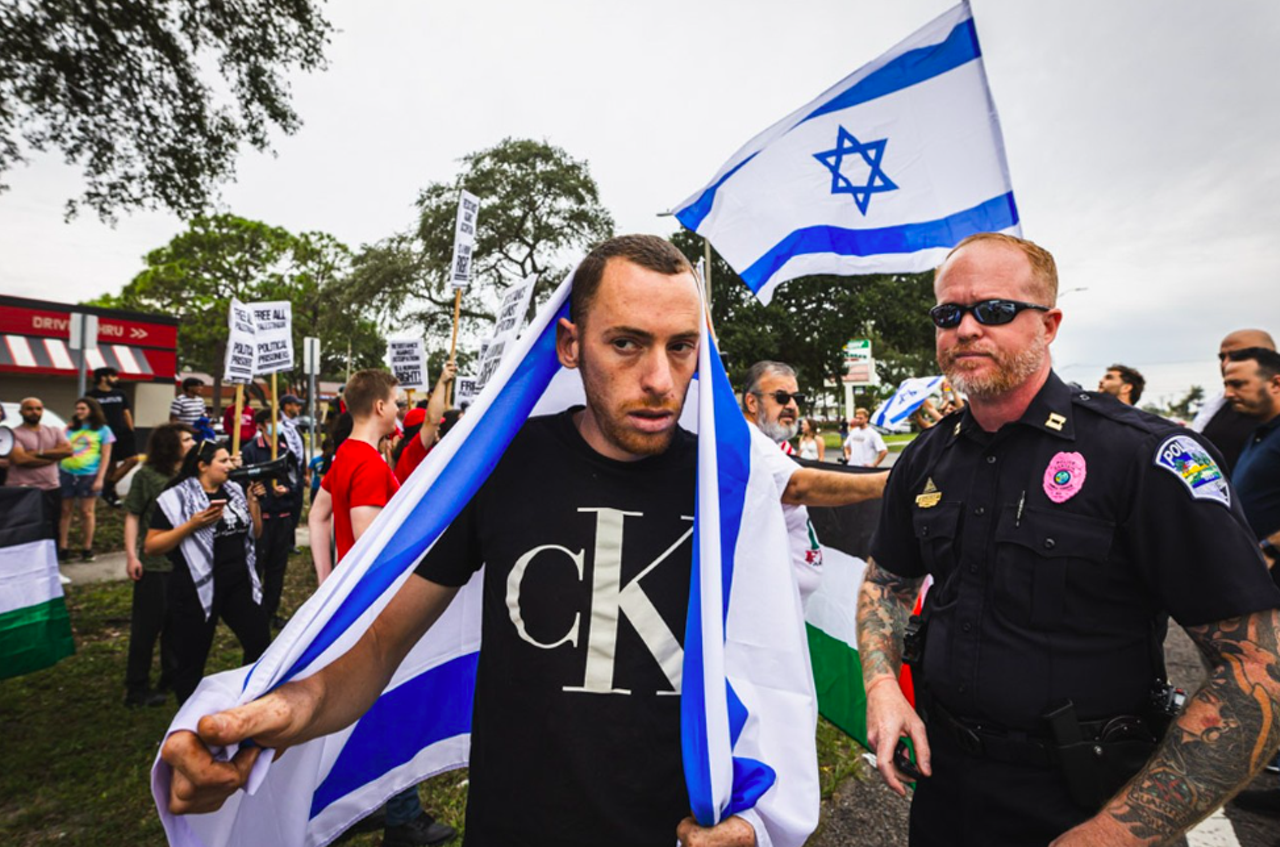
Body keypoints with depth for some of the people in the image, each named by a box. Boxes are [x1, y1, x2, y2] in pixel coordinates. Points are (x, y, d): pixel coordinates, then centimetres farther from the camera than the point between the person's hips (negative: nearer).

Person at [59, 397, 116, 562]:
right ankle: (63, 548, 13)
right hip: (66, 474, 3)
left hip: (88, 476, -3)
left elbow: (105, 456, 0)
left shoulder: (103, 430, 3)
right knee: (65, 511, 6)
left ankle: (87, 549, 9)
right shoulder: (70, 428, 12)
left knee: (87, 512, 1)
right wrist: (56, 471, 3)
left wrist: (100, 478, -8)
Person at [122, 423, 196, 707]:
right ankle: (136, 689, 18)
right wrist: (131, 555, -11)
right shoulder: (147, 475, -6)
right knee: (147, 625, 4)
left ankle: (172, 678, 29)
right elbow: (132, 516, -6)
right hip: (154, 563, -4)